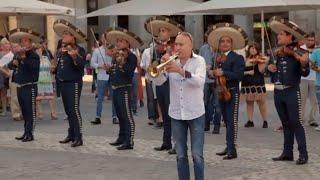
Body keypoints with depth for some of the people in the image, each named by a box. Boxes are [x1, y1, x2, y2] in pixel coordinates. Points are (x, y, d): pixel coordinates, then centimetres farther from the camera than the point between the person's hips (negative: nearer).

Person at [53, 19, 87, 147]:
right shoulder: (61, 51, 12)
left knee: (74, 110, -11)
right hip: (63, 83, 8)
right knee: (68, 111, 14)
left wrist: (75, 57, -37)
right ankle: (71, 134, 23)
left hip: (74, 83, -8)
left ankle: (78, 138, -9)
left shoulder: (79, 50, -10)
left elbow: (81, 65, -23)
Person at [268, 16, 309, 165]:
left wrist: (303, 64, -32)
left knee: (296, 123, -5)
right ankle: (287, 152, 19)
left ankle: (303, 154, -1)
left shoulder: (297, 54, -10)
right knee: (286, 124, 13)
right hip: (278, 92, 6)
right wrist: (269, 67, 1)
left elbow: (305, 74, -14)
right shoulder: (276, 54, 8)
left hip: (292, 92, -6)